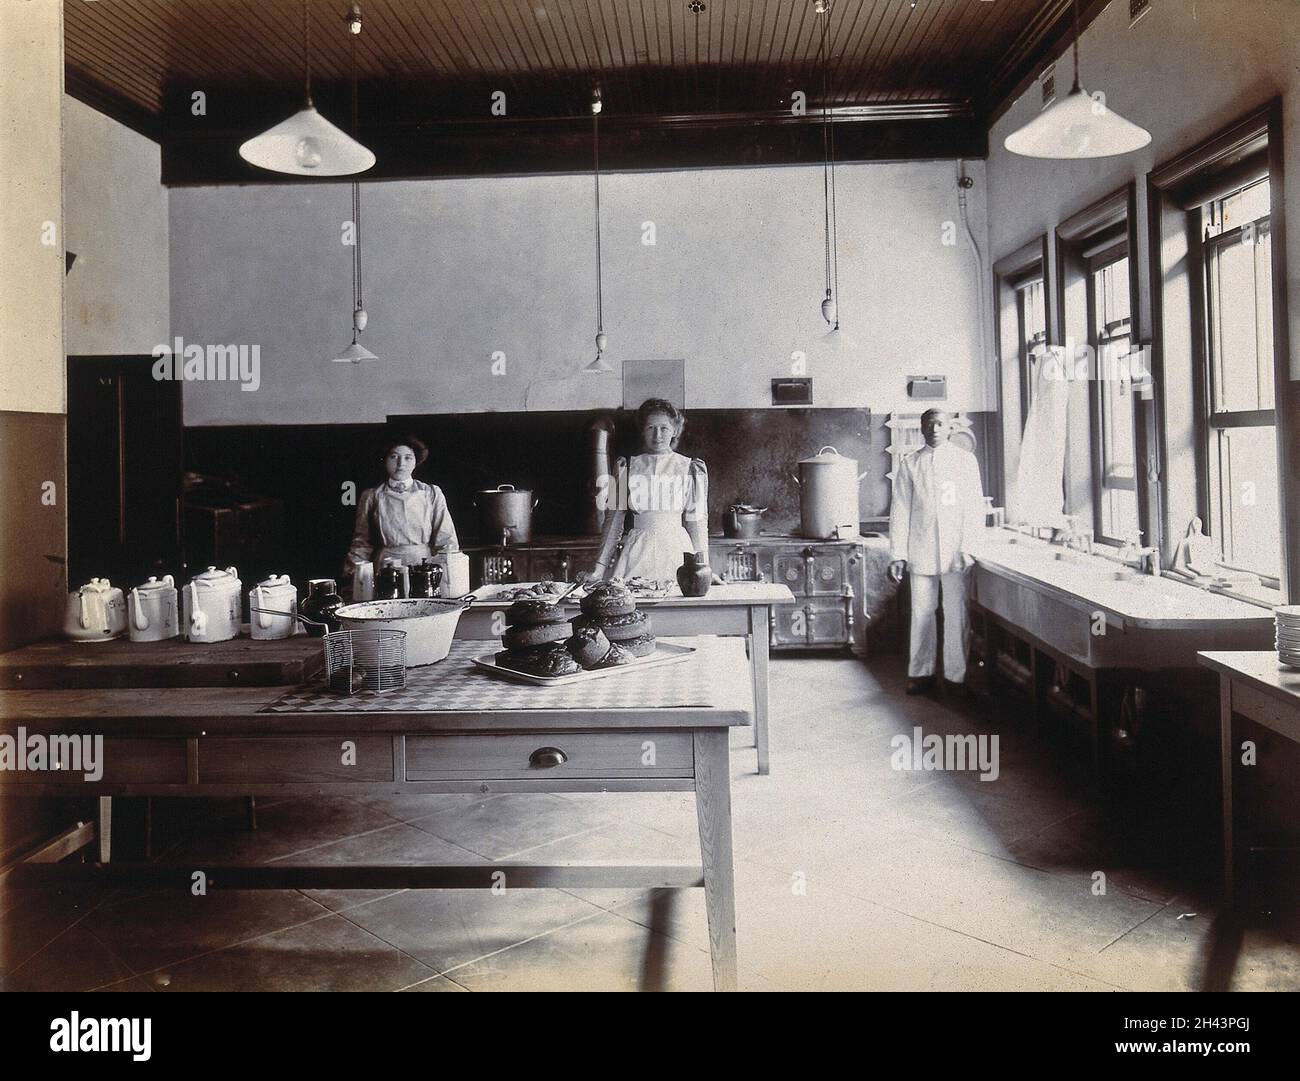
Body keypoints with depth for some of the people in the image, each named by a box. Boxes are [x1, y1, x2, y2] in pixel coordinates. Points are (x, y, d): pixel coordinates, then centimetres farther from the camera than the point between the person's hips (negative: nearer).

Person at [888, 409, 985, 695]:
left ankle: (957, 676, 8)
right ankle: (921, 673, 15)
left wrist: (967, 547, -9)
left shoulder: (965, 460, 5)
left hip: (956, 552, -1)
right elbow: (900, 510, 5)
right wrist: (897, 554, -1)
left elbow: (975, 507, 1)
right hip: (921, 551, 1)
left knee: (956, 614, 0)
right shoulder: (910, 464, 8)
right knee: (921, 612, 5)